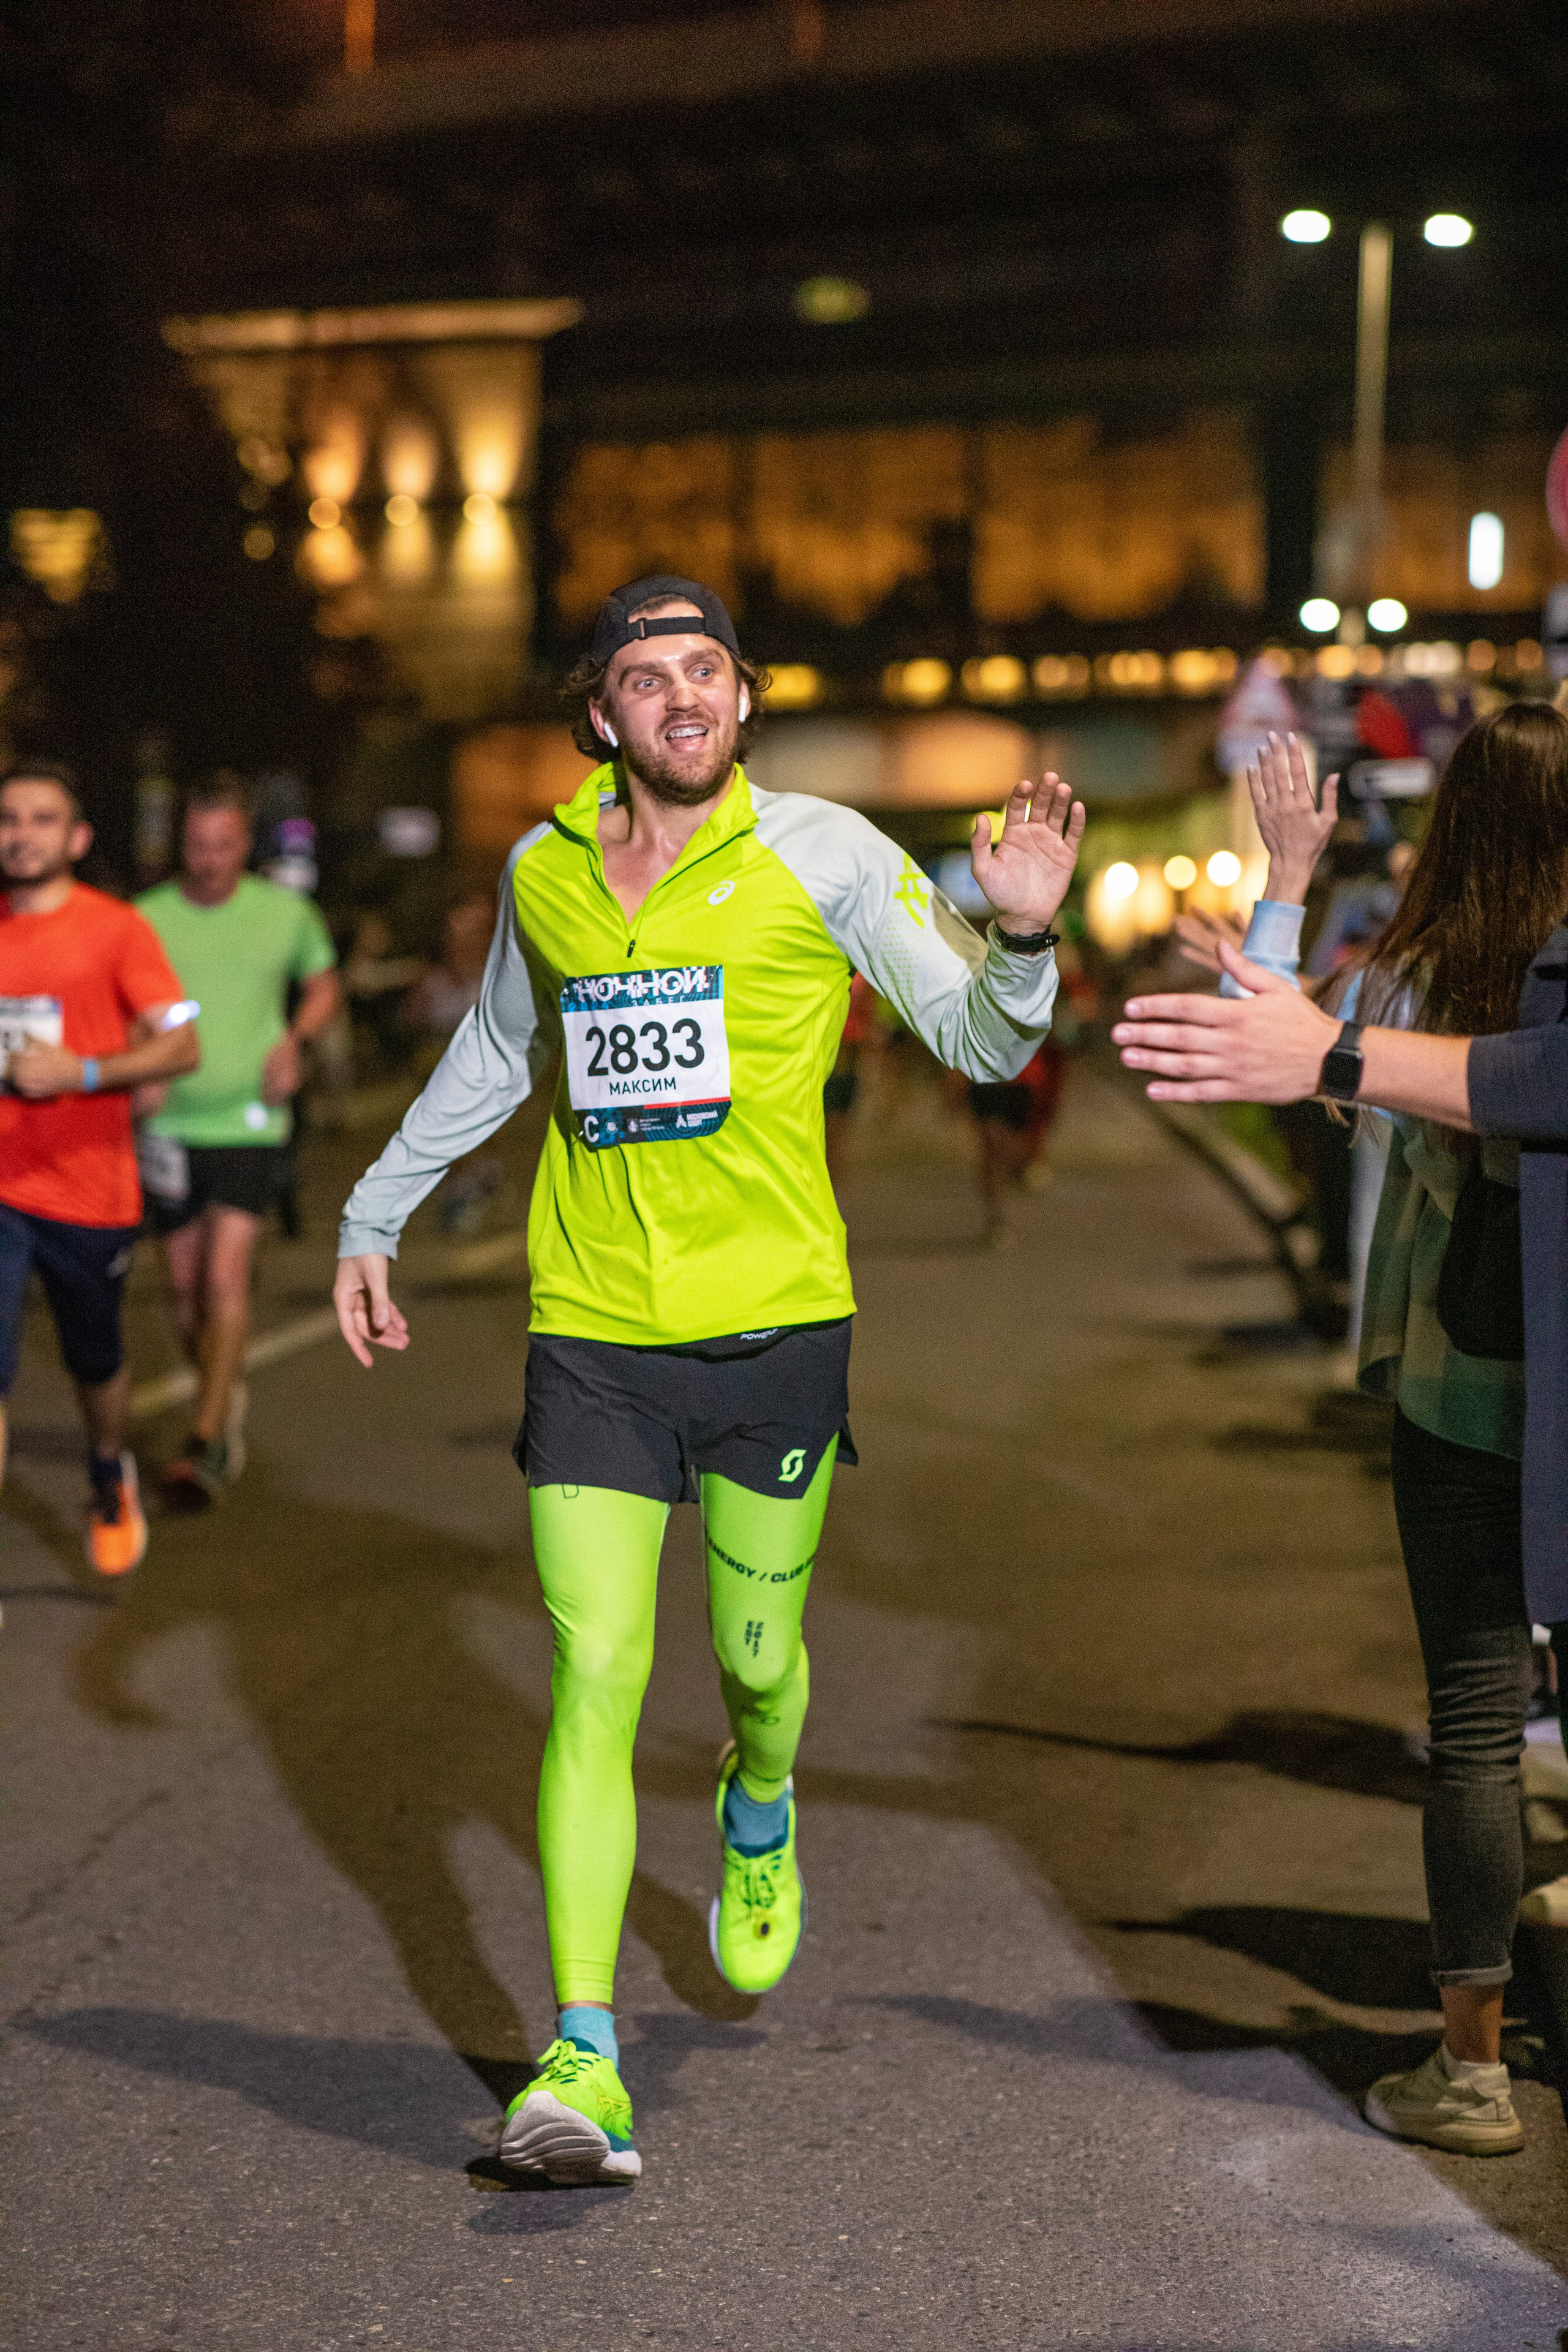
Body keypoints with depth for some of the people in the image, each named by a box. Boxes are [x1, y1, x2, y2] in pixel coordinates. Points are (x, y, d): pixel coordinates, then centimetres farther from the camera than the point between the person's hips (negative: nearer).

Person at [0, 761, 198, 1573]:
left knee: (95, 1362, 19)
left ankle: (109, 1480, 51)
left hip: (90, 1193, -1)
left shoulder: (116, 929, -4)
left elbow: (181, 1045, -9)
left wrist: (82, 1071, -21)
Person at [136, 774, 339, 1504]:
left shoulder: (287, 913, 0)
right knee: (183, 1287, 9)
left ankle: (206, 1441, -13)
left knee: (226, 1278, -15)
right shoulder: (146, 919, -3)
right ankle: (227, 1396, 36)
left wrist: (294, 1040, -2)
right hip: (171, 1127, 2)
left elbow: (323, 985, 17)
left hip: (250, 1122, -2)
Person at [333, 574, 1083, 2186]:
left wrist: (1021, 937, -21)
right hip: (591, 1330, 1)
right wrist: (373, 1218, 27)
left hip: (774, 1323, -1)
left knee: (759, 1660, 10)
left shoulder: (821, 853, -3)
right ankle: (582, 2067, -7)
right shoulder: (544, 871, 7)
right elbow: (492, 1056, 26)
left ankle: (759, 1809, 49)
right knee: (593, 1673, -8)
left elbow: (985, 1045, -1)